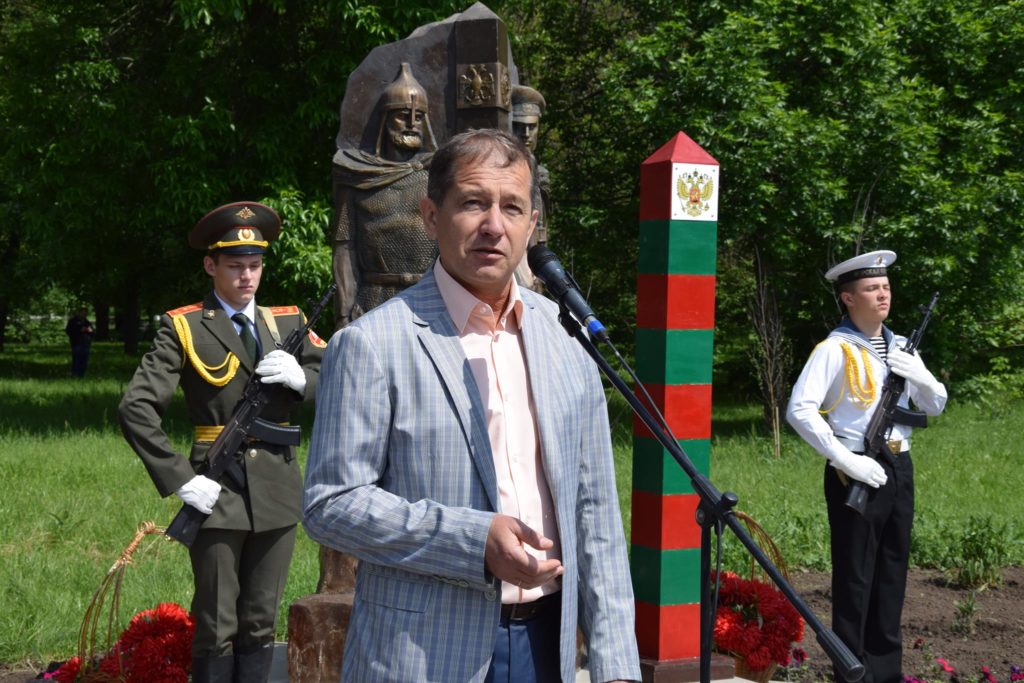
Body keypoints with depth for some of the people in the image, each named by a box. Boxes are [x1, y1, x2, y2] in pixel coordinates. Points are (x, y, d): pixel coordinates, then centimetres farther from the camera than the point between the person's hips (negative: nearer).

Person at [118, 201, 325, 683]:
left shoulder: (288, 323, 10)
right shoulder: (184, 328, -3)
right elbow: (137, 408, -9)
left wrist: (300, 377, -13)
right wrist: (179, 480, -15)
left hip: (277, 491, 4)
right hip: (218, 492, -4)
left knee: (260, 625, 10)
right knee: (217, 630, 3)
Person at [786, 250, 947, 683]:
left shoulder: (901, 348, 13)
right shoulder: (836, 350, -9)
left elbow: (935, 407, 18)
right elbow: (800, 411, -17)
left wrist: (919, 376, -5)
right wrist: (846, 461, -20)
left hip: (898, 470, 7)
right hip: (856, 476, -7)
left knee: (892, 574, 12)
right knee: (855, 580, -2)